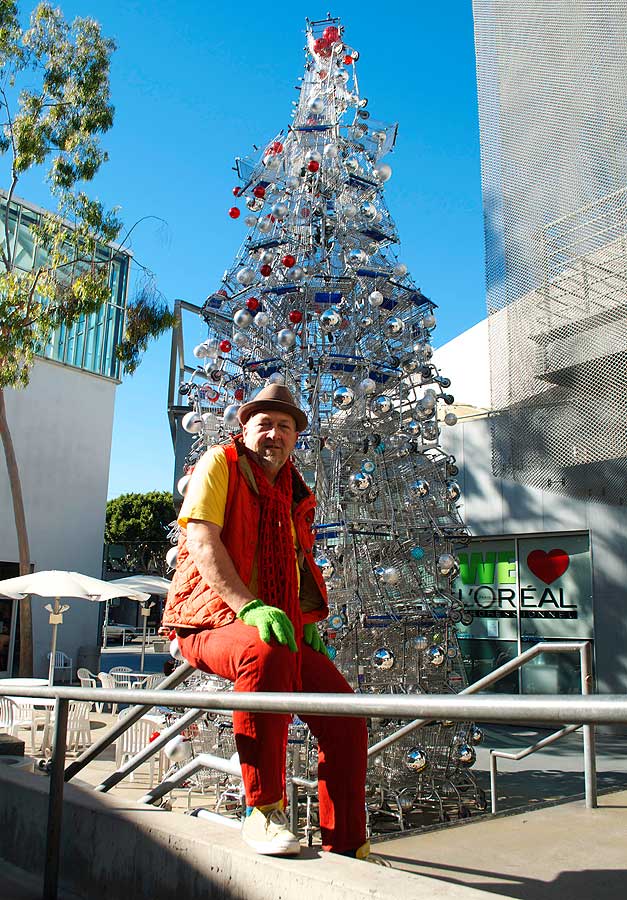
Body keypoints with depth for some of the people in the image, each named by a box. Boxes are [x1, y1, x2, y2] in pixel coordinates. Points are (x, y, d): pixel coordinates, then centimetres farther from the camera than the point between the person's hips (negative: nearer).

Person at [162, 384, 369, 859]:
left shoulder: (295, 493, 17)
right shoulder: (220, 462, -2)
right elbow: (201, 543, -15)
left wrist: (306, 622, 8)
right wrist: (250, 607, -27)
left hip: (279, 629, 7)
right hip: (212, 621, -6)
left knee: (345, 712, -8)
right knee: (266, 655, -39)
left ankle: (346, 847, 7)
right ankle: (263, 812, -23)